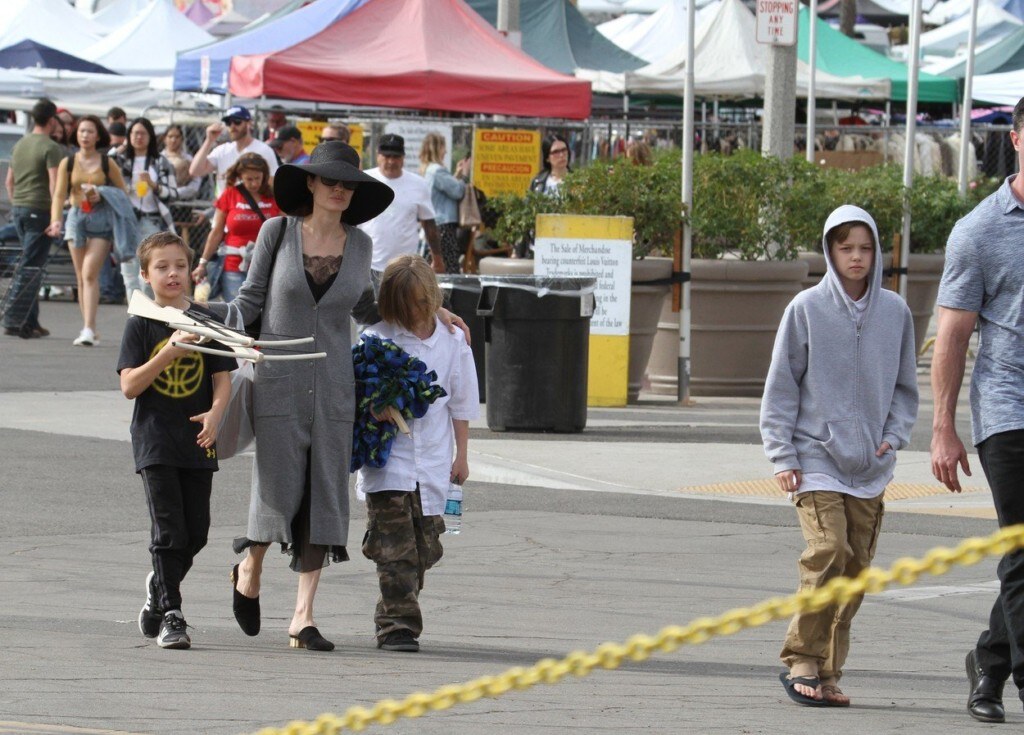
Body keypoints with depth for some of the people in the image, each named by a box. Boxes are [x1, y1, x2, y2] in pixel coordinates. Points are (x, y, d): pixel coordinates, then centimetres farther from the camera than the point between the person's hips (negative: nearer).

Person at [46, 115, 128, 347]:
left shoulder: (107, 163, 1)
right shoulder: (68, 163, 5)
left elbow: (122, 192, 7)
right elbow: (59, 194, -1)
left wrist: (102, 195, -11)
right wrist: (56, 221, -16)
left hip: (101, 217, -3)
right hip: (77, 216, 3)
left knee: (90, 274, -15)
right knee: (82, 277, 7)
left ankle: (89, 328, -18)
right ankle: (88, 331, 14)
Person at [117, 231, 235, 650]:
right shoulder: (141, 325, -1)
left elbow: (222, 380, 6)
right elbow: (129, 387, -8)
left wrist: (215, 412, -15)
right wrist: (169, 352, -19)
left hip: (197, 442, 3)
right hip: (154, 439, -3)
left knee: (196, 532, 7)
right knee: (168, 528, -9)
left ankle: (160, 589, 31)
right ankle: (170, 615, -4)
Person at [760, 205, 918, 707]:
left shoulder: (895, 312, 7)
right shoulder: (806, 309, -2)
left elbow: (904, 388, 17)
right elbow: (780, 387, 2)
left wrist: (893, 437, 3)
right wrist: (782, 456, -3)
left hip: (870, 466, 4)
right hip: (816, 458, -4)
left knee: (856, 568, 3)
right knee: (827, 552, -17)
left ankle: (827, 672, 11)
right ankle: (801, 661, -8)